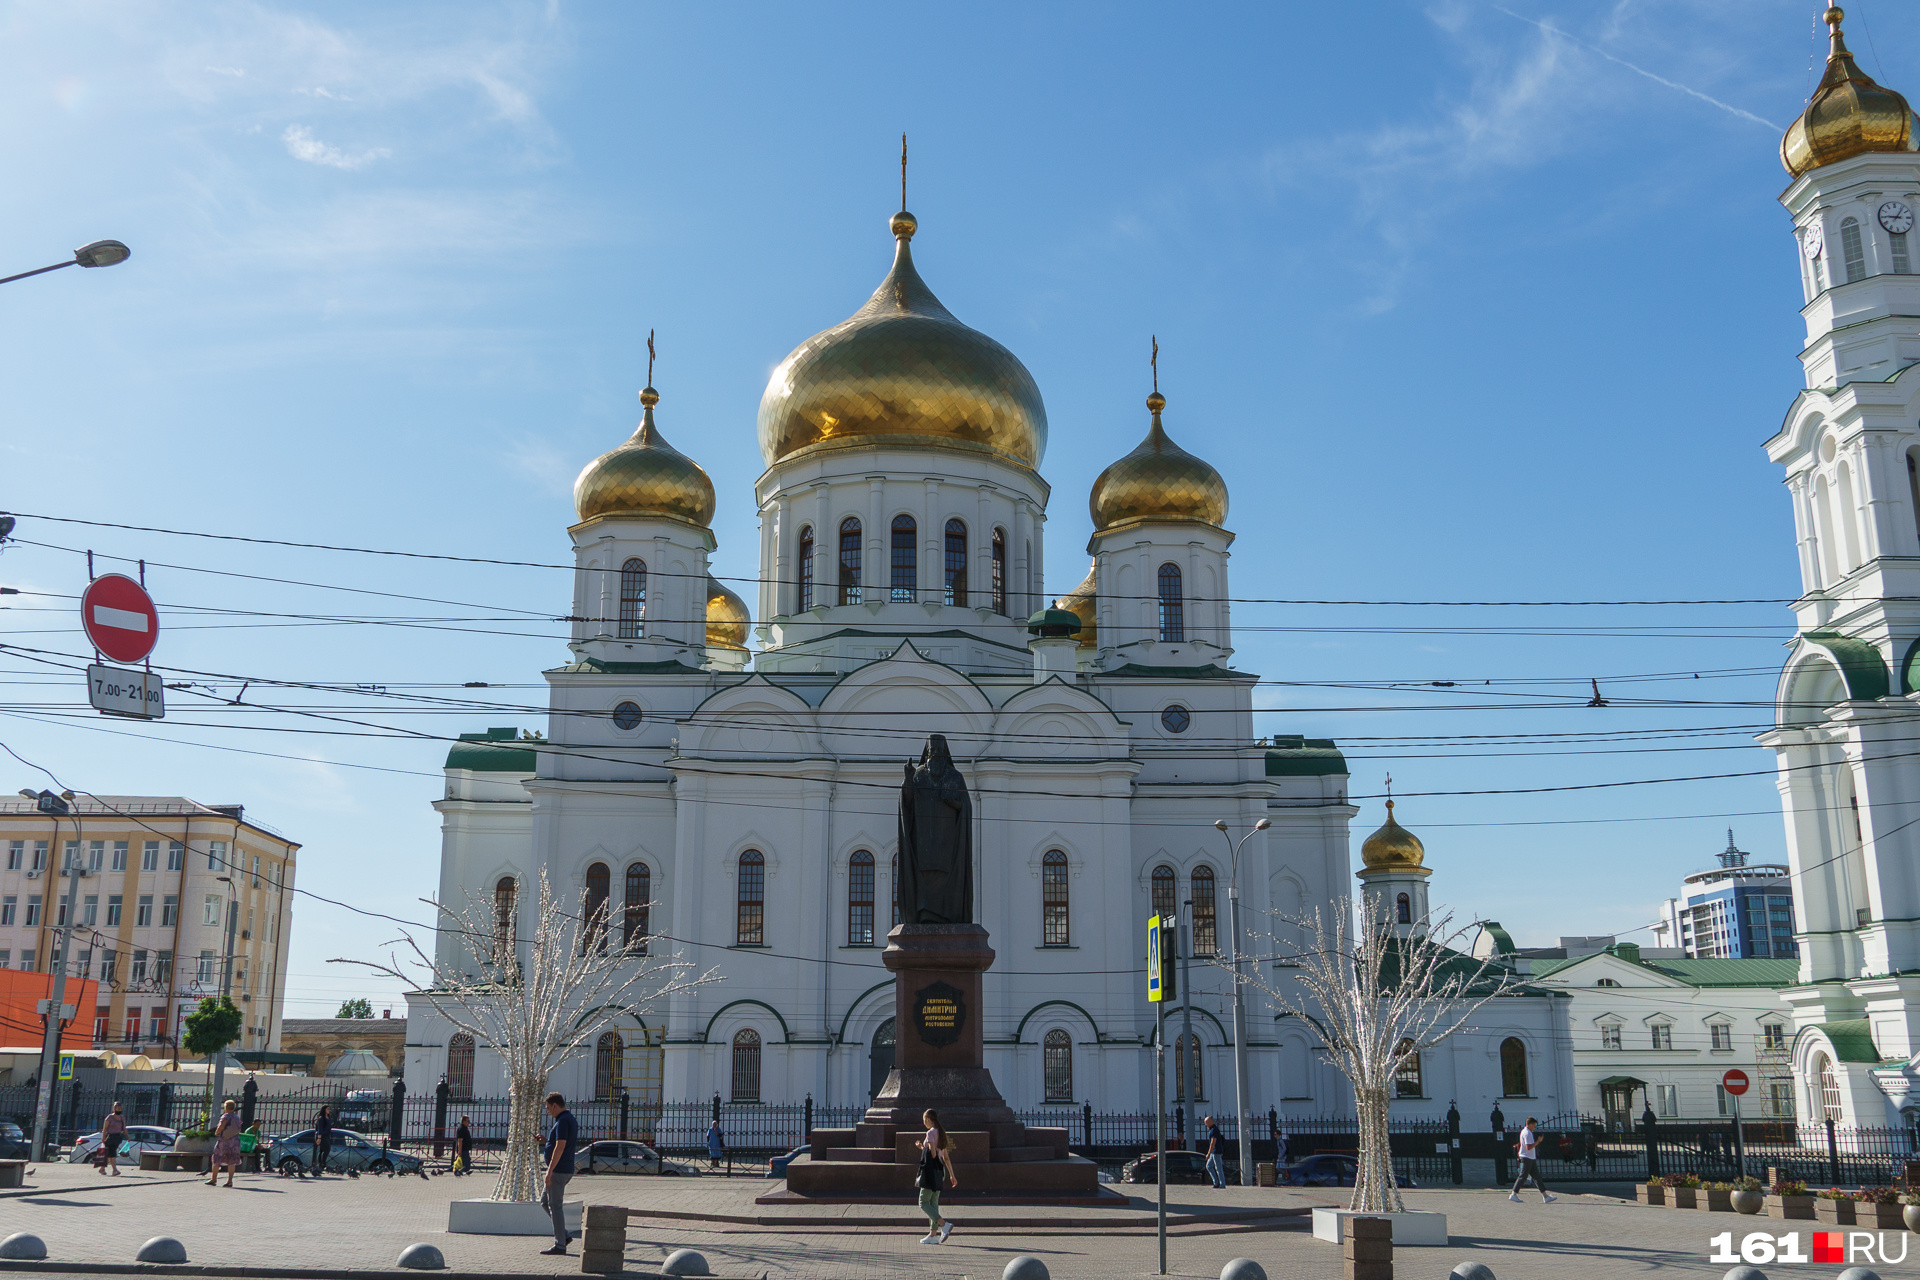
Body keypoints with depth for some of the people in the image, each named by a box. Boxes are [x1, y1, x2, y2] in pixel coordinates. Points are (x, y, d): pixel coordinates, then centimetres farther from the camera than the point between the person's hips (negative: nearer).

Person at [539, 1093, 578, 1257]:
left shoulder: (563, 1121, -17)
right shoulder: (571, 1120, 15)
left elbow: (560, 1147, -24)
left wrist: (549, 1171, -23)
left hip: (558, 1170, -10)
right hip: (566, 1170, 10)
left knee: (555, 1206, -5)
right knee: (545, 1201, 18)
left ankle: (560, 1246, -3)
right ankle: (563, 1235, 14)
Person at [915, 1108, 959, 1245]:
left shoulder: (931, 1133, -11)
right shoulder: (941, 1133, 15)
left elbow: (932, 1154, -16)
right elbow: (946, 1157, 16)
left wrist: (921, 1147, 2)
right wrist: (952, 1175, 17)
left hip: (930, 1170, -9)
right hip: (939, 1171, 9)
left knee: (924, 1203, -4)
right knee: (934, 1203, 12)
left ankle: (944, 1225, -19)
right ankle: (933, 1235, 11)